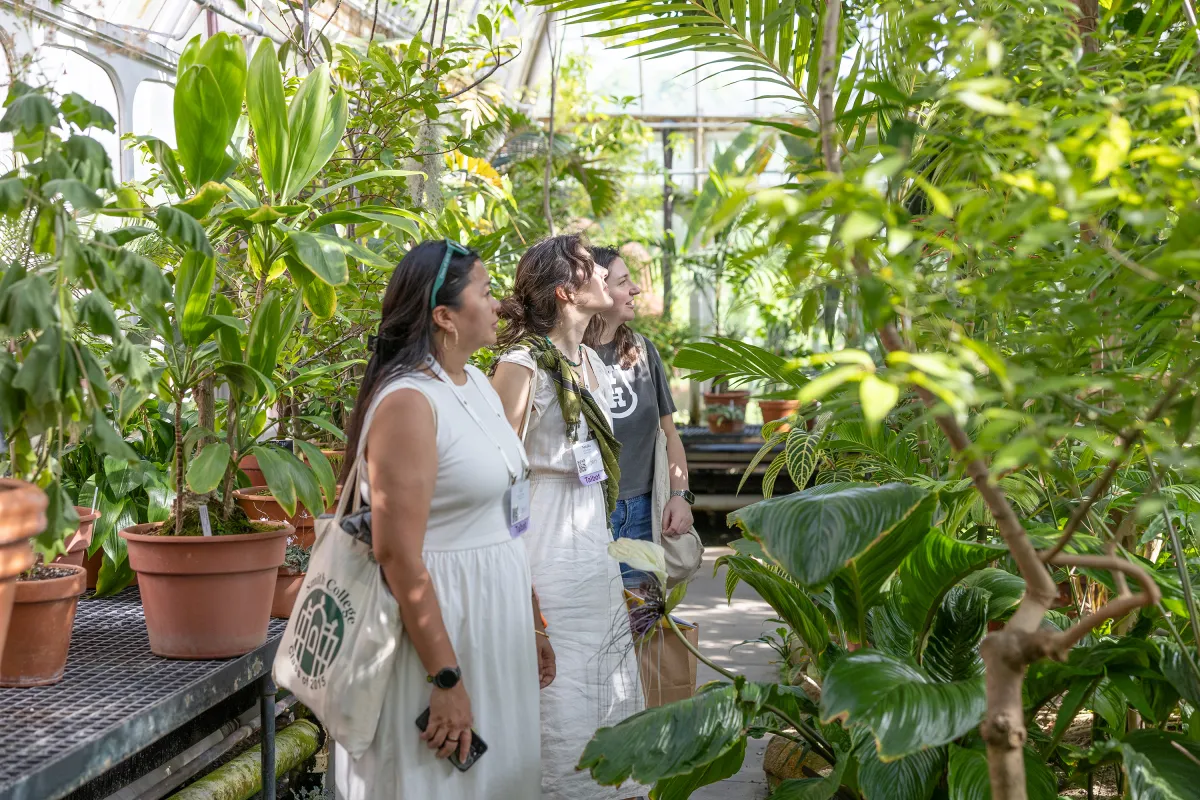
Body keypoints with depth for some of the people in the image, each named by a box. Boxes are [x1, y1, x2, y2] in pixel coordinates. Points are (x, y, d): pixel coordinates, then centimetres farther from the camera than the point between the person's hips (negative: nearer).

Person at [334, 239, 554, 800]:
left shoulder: (478, 384, 8)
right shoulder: (409, 402, -20)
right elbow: (399, 555, -23)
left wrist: (532, 623, 16)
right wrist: (446, 680, -21)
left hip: (496, 614, 9)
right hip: (435, 621, -9)